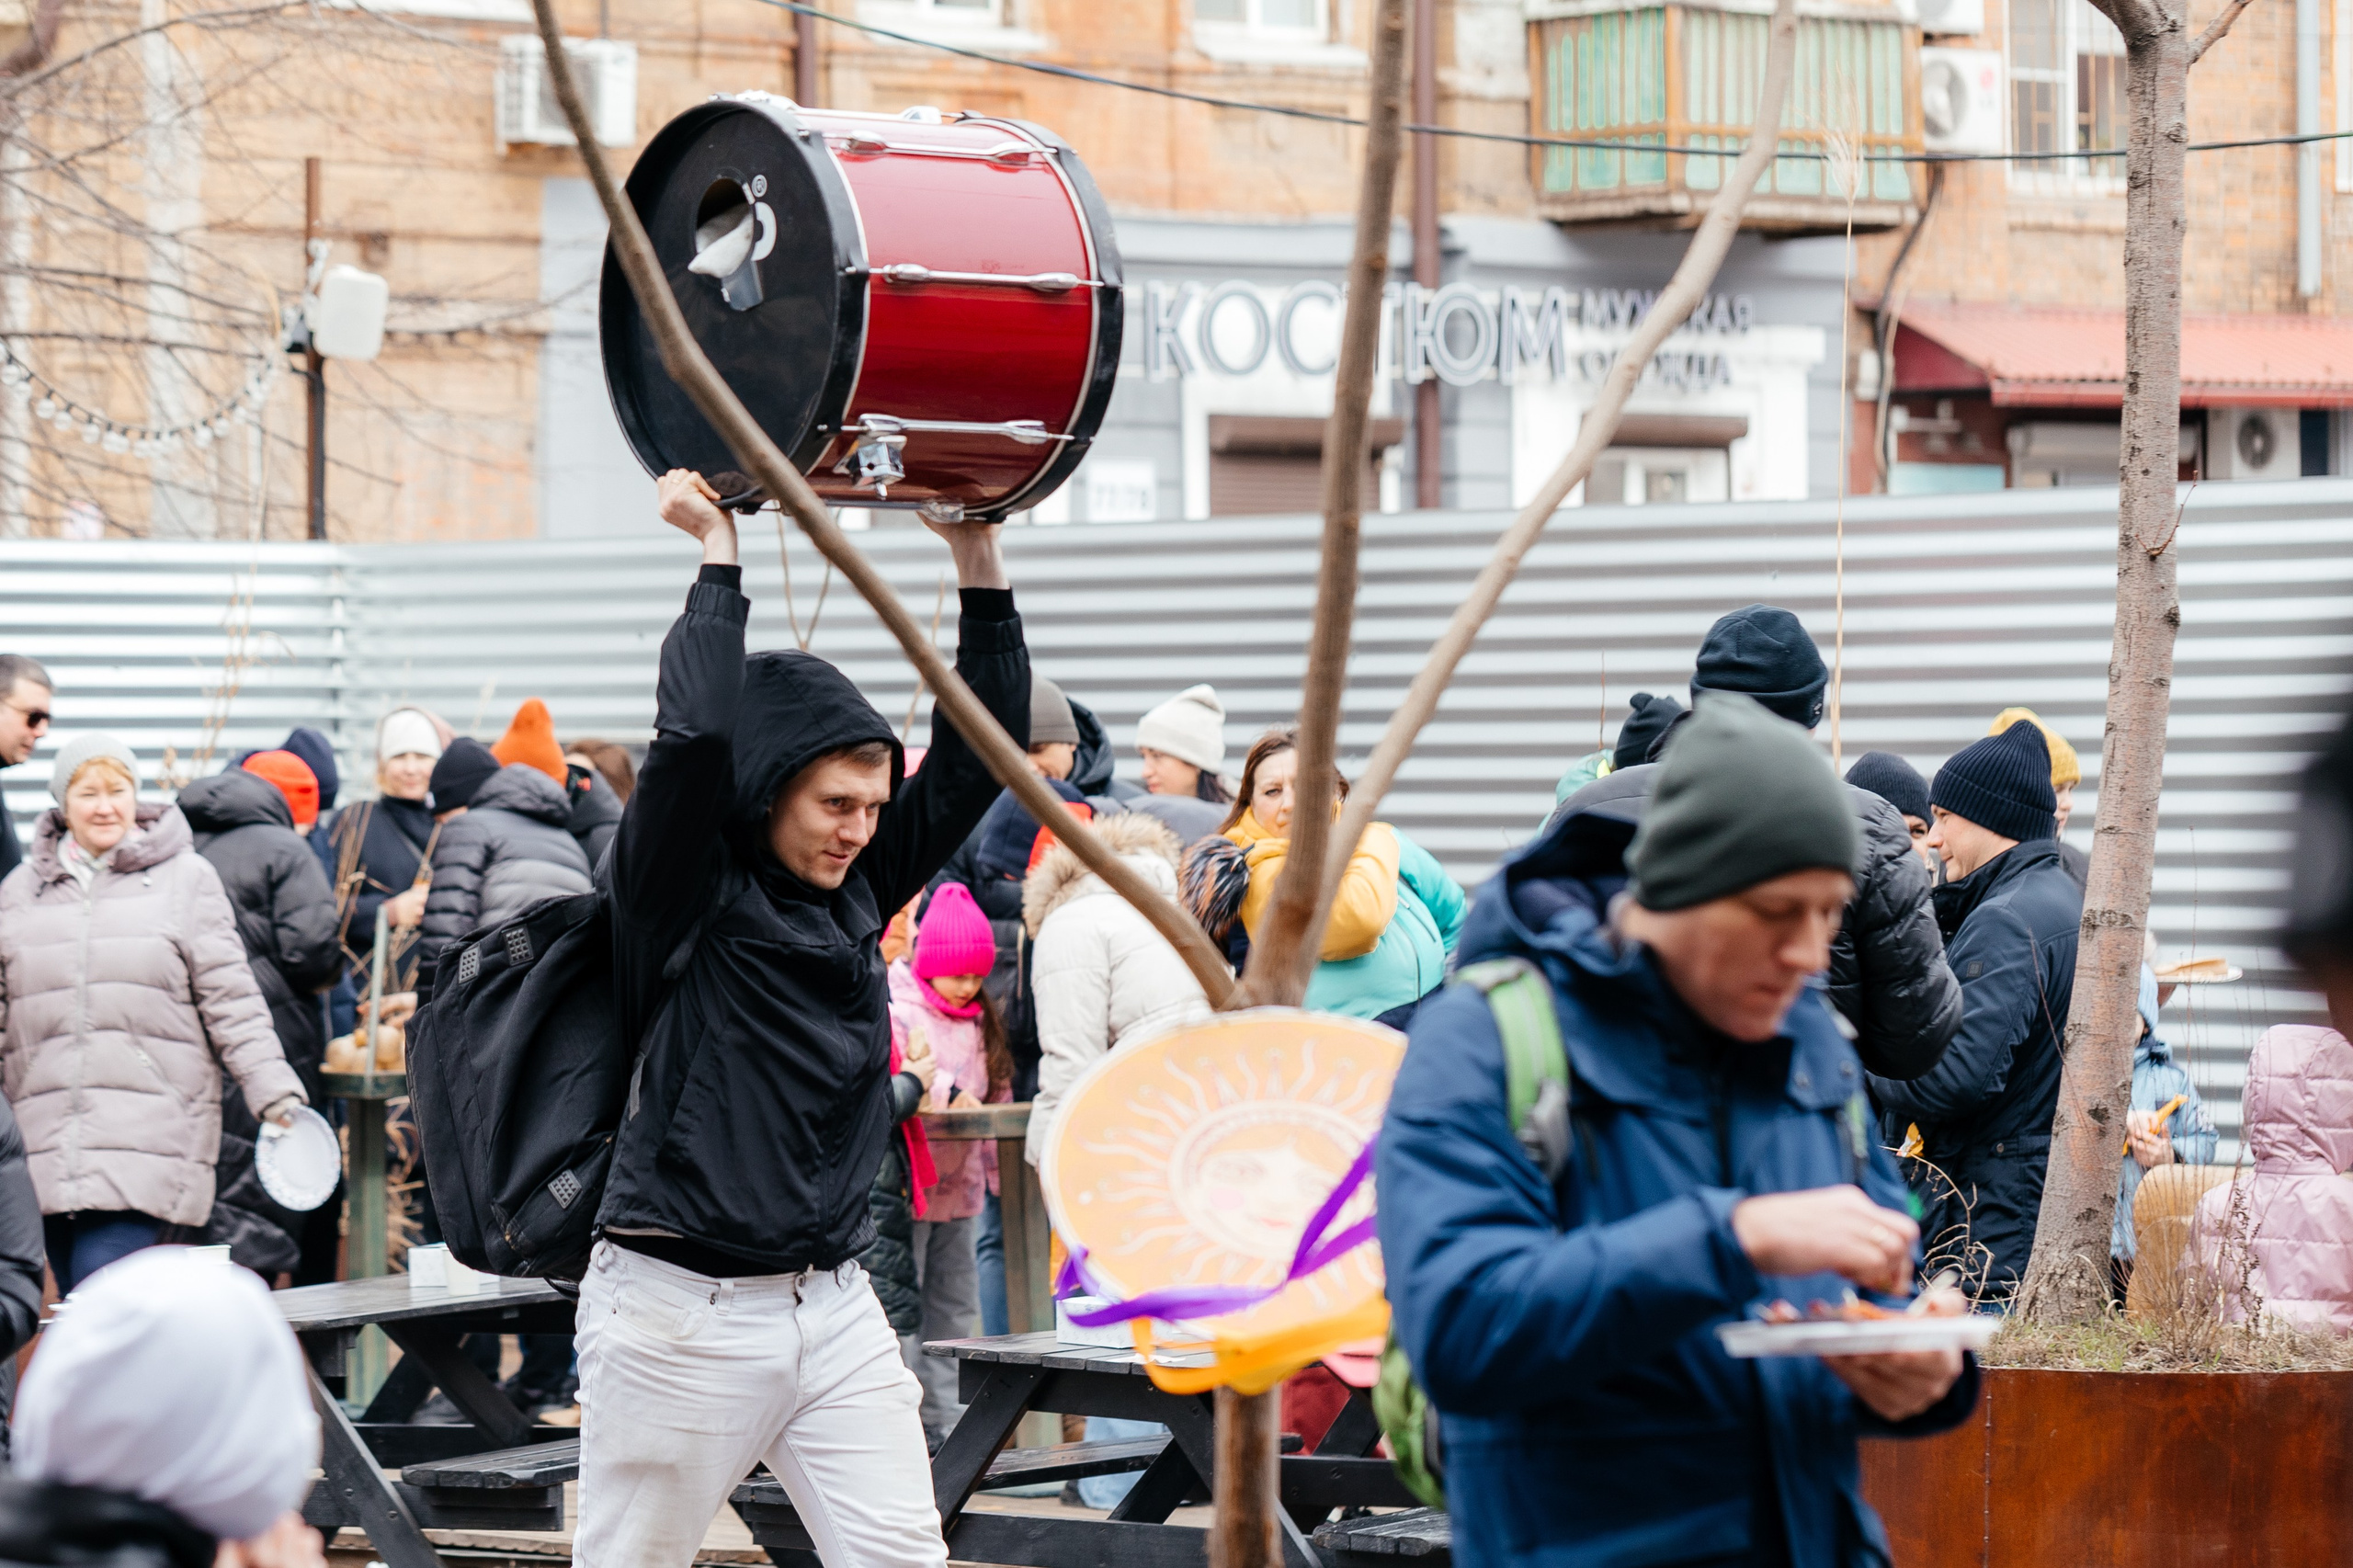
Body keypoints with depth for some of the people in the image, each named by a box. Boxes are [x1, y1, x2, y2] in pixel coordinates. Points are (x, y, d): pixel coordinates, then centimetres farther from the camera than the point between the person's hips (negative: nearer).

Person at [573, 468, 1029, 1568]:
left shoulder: (859, 889, 10)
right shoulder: (685, 894, -7)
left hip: (833, 1304, 6)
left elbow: (974, 758, 9)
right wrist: (718, 555, -13)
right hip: (682, 1307, -5)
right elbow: (696, 734, -24)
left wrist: (979, 563, 2)